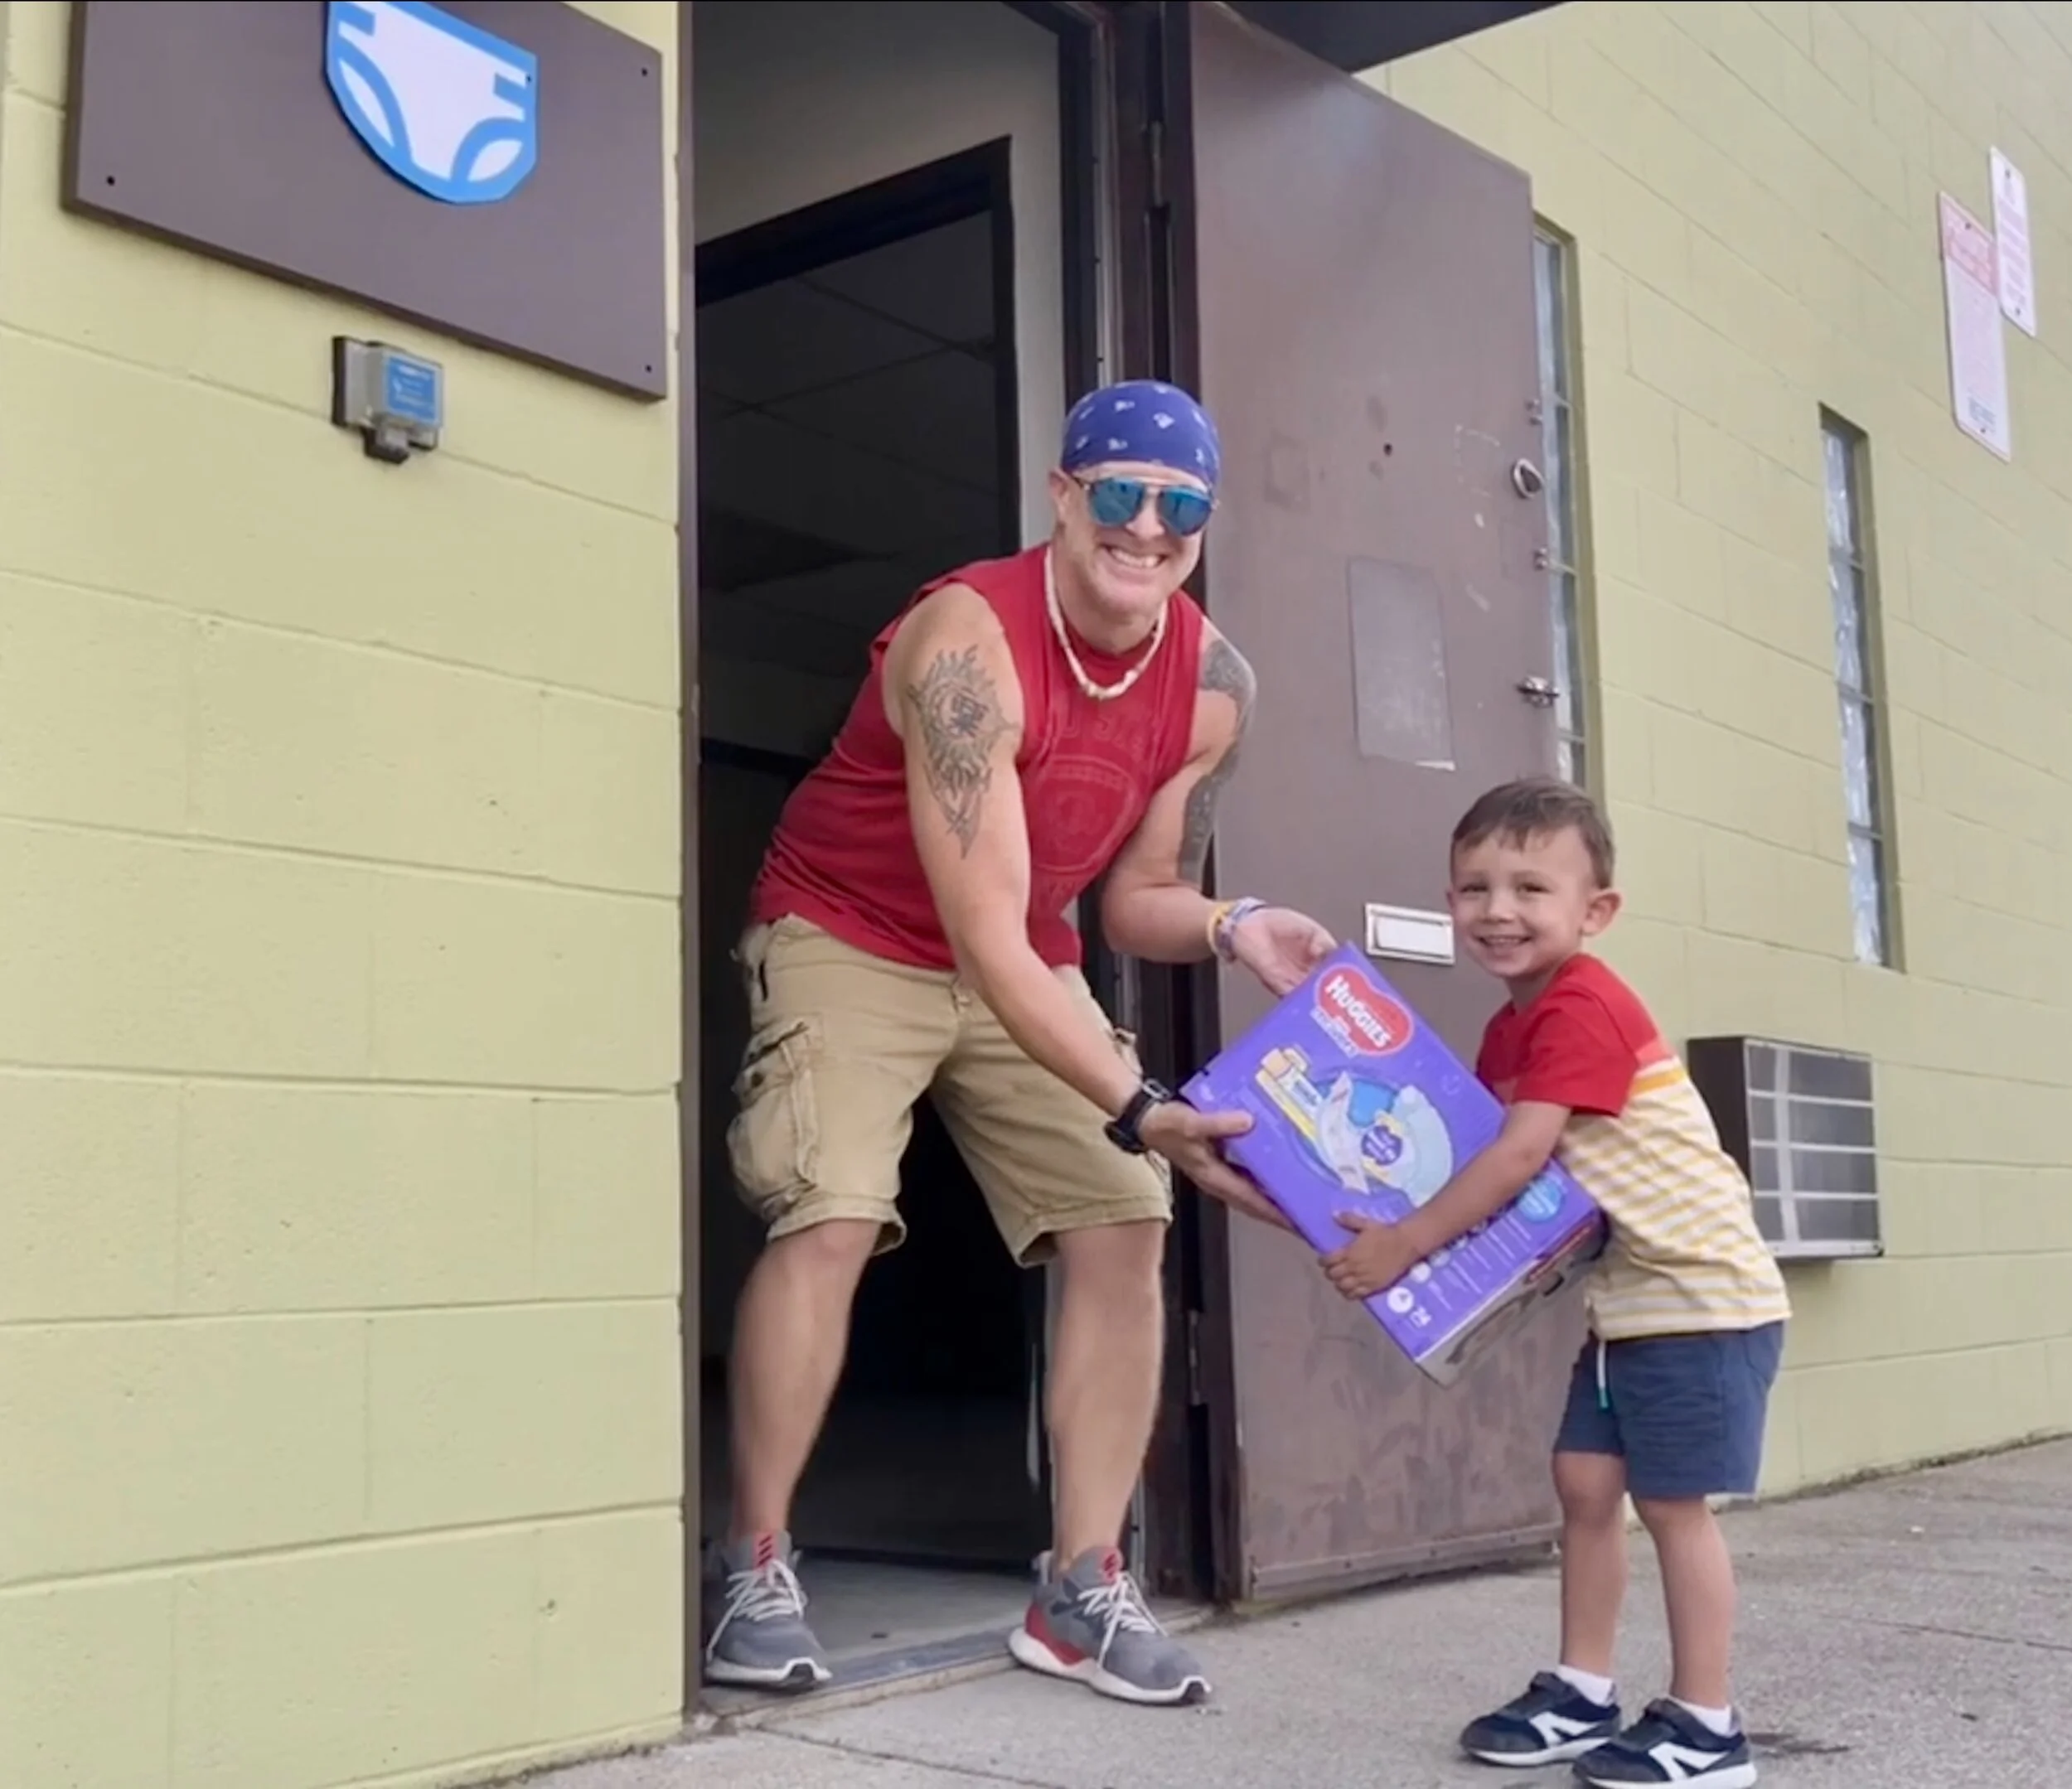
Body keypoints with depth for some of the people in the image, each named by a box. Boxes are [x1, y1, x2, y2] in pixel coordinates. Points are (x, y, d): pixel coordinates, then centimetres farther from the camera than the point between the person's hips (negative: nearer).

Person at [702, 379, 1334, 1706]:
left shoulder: (1213, 686, -10)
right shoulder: (968, 641, -31)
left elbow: (1134, 894, 2)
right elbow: (985, 935, -35)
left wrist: (1230, 928, -22)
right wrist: (1141, 1111, -42)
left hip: (1025, 965, 6)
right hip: (849, 938, -6)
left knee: (1125, 1228, -5)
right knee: (833, 1218, -22)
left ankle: (1083, 1586, 4)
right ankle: (756, 1569, -4)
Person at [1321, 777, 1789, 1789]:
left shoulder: (1582, 1008, -21)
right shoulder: (1511, 1030, 9)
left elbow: (1519, 1157, -27)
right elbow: (1491, 1157, 10)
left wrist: (1403, 1244, -25)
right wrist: (1403, 1231, -6)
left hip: (1702, 1291, -9)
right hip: (1626, 1298, 9)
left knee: (1670, 1502, -3)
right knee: (1585, 1483, 10)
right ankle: (1582, 1696, 21)